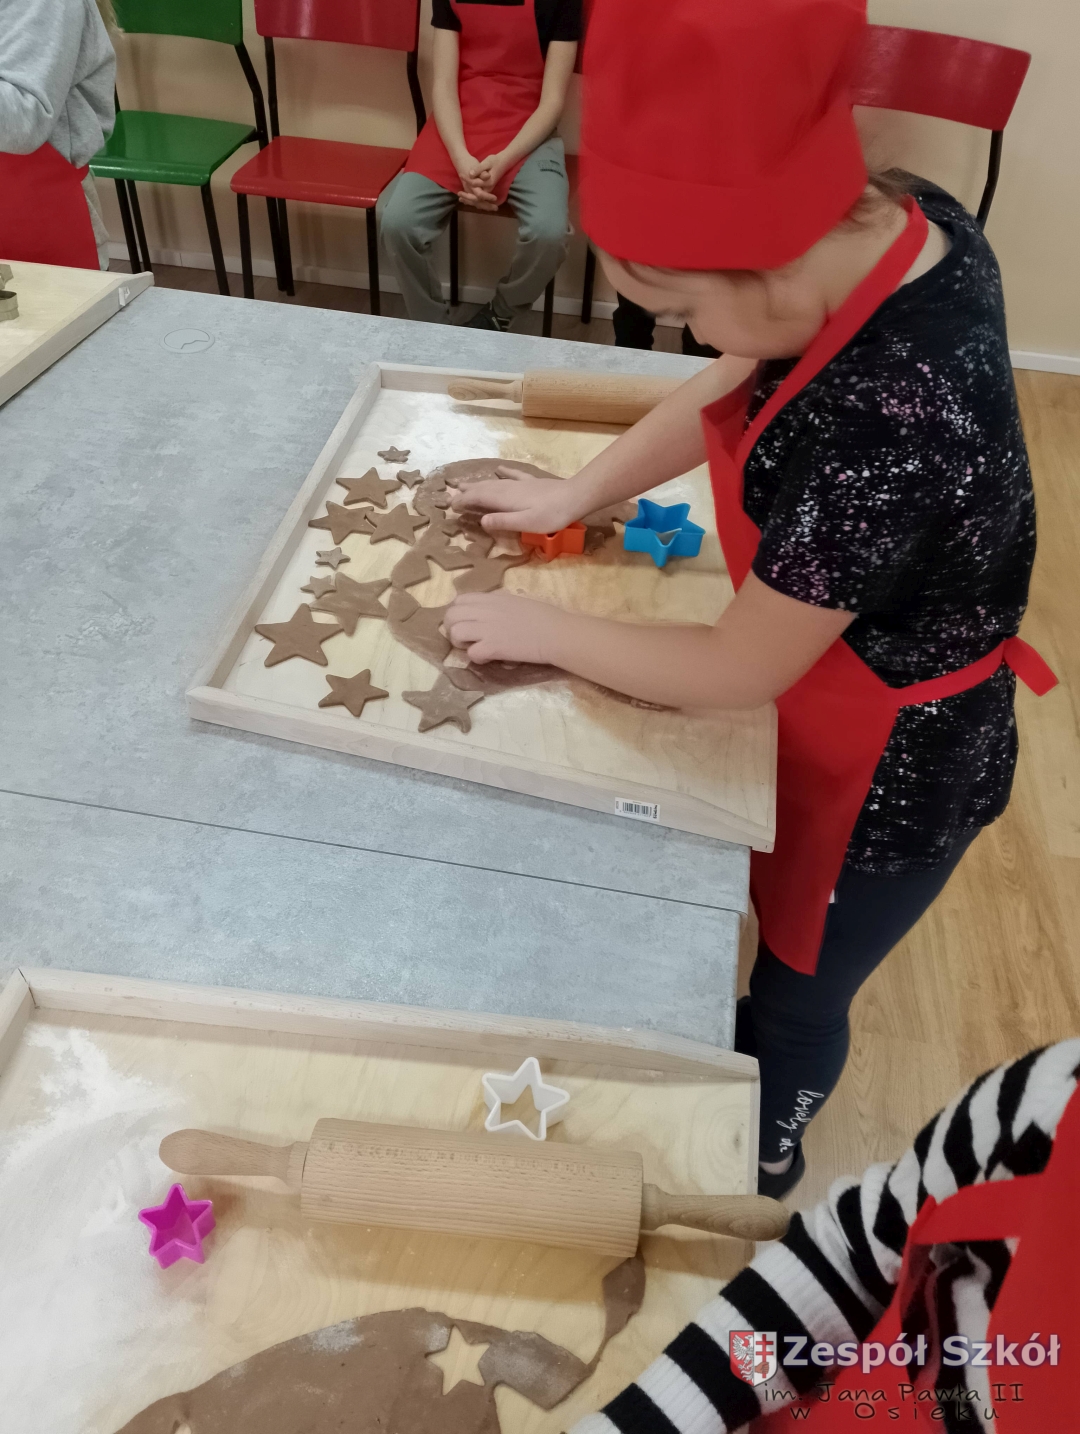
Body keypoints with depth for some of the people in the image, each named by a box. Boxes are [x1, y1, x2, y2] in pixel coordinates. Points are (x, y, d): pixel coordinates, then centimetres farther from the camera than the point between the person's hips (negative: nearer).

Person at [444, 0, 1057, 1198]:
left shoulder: (887, 429, -41)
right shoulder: (899, 228, -15)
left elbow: (736, 671, -27)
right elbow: (734, 390, 2)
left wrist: (540, 629, -14)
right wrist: (573, 495, 1)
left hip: (887, 775, -7)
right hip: (851, 703, 7)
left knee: (797, 992, 22)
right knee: (778, 954, 32)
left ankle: (761, 1159, 55)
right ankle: (753, 1058, 63)